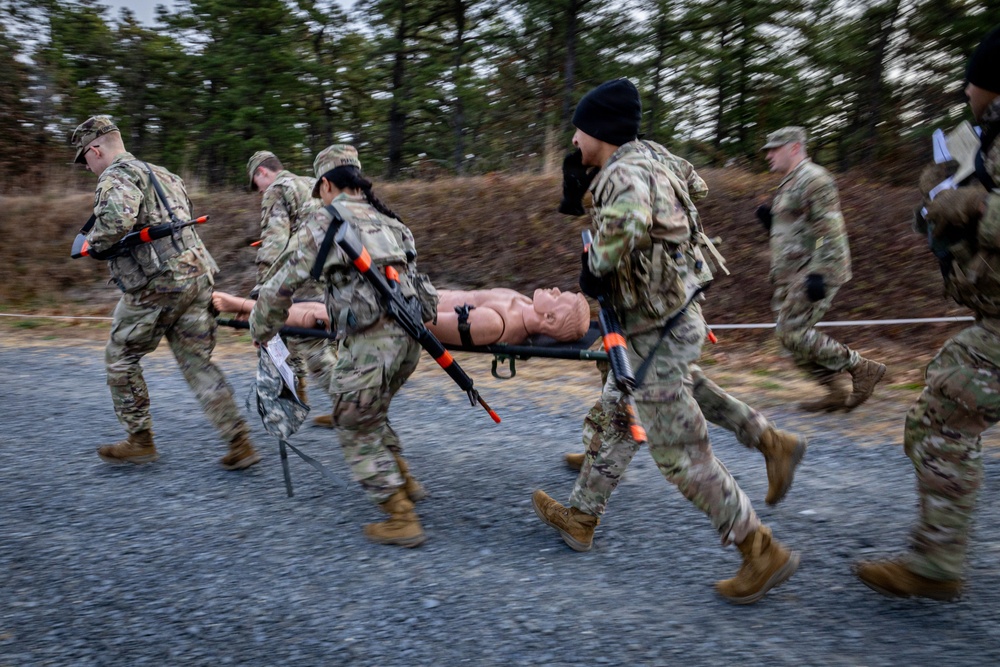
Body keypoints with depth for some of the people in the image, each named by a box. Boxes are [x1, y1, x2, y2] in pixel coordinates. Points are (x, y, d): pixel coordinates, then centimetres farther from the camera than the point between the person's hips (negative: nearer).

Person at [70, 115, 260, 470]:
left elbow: (117, 219, -24)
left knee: (121, 358, 12)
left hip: (156, 284, -8)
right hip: (197, 275, 8)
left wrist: (93, 244, -6)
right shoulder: (162, 173, 23)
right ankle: (240, 443, 4)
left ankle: (140, 441, 20)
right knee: (198, 363, 9)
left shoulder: (116, 175, -4)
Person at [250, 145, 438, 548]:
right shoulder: (385, 219, 22)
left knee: (355, 430, 9)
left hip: (373, 341, -7)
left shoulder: (325, 221, 3)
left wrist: (260, 330, 19)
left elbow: (283, 285, 3)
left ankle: (402, 520, 10)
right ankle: (403, 482, 32)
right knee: (369, 413, 28)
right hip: (411, 334, 7)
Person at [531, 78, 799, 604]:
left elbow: (626, 223, -41)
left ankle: (762, 551, 8)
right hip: (655, 325, 11)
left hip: (659, 332, -11)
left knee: (678, 452, -4)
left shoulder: (625, 172, -19)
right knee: (616, 418, 19)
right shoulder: (646, 160, 13)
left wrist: (596, 266, -20)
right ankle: (579, 517, 35)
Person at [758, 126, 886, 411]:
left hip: (815, 271, -10)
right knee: (792, 334, 8)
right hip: (793, 272, 10)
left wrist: (818, 273, -26)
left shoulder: (814, 179, -11)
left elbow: (830, 230, -20)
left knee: (793, 333, -13)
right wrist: (769, 219, 8)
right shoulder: (789, 183, 20)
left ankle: (863, 369, 0)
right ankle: (837, 392, 16)